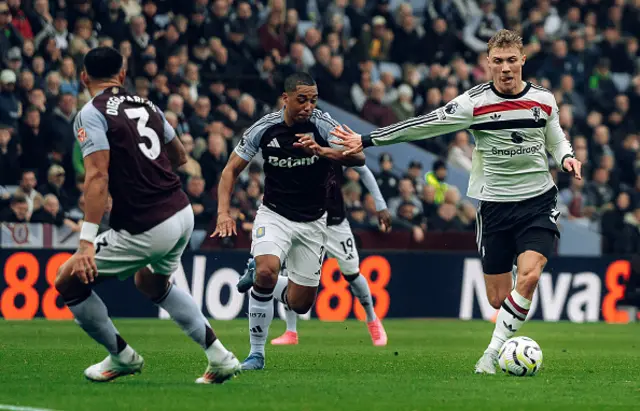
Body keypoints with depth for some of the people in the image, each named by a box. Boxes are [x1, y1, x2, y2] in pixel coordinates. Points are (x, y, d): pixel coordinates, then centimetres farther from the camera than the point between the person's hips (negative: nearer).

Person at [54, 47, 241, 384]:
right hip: (183, 214, 8)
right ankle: (219, 357, 25)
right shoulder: (147, 106, 11)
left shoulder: (91, 115, -8)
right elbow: (180, 157, 23)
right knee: (152, 284, 33)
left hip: (145, 229, -8)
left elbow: (97, 177, -20)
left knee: (68, 282, 8)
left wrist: (86, 241, -24)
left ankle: (122, 357, 18)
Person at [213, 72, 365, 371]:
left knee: (300, 304, 2)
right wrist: (223, 212, -17)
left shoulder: (322, 124, -14)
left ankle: (274, 291, 39)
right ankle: (256, 352, -16)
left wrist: (321, 151, -44)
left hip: (313, 222, 1)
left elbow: (358, 158, -26)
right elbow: (231, 169, -2)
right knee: (266, 272, -30)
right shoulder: (264, 128, -11)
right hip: (274, 215, -1)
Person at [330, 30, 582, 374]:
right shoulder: (475, 102, -7)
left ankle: (493, 352, -14)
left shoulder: (544, 99, 2)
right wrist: (367, 140, -11)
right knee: (497, 299, -1)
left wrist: (566, 157, -3)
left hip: (539, 202, 0)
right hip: (495, 206, 0)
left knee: (529, 275, -23)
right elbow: (425, 125, -8)